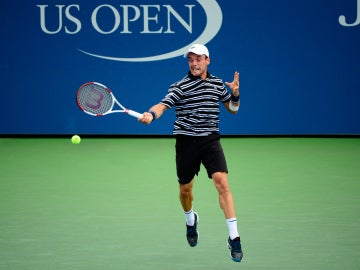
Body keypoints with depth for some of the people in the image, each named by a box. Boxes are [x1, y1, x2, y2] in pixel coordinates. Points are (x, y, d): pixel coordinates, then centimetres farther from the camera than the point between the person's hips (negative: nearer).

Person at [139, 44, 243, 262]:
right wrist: (151, 114, -44)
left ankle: (234, 238, -18)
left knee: (222, 182, -17)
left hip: (211, 140, 1)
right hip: (186, 142, -1)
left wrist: (235, 95, -4)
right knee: (185, 189, 12)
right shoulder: (180, 87, -5)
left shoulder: (217, 84, 7)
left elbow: (232, 109, 18)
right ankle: (190, 220, 48)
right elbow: (163, 105, -22)